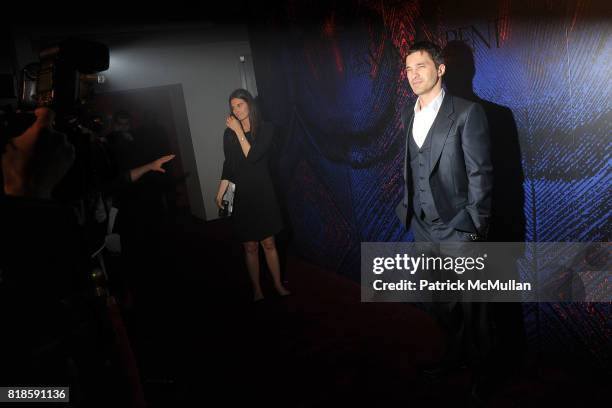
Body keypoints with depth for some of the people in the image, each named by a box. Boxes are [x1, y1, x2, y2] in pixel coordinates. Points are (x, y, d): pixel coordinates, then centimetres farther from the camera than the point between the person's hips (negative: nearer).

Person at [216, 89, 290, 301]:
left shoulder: (265, 129, -3)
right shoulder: (229, 134, 5)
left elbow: (253, 156, -15)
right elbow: (228, 166, 7)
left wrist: (239, 131, -14)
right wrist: (220, 193, 2)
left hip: (262, 193, -1)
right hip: (240, 196, 1)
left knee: (268, 243, 4)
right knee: (250, 246, 5)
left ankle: (278, 285, 20)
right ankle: (257, 290, 17)